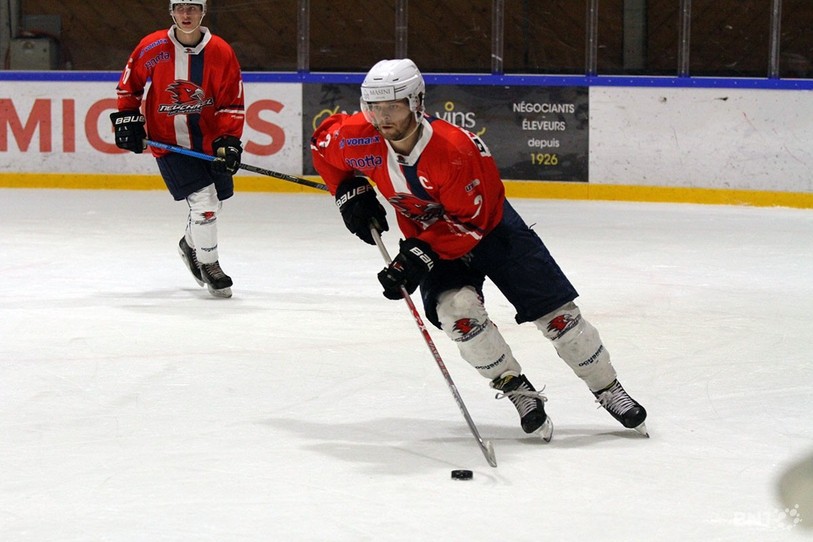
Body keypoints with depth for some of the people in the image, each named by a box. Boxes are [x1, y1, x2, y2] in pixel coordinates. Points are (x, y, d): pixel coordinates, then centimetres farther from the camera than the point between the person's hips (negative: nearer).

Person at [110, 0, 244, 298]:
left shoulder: (221, 52, -8)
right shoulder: (152, 48, -11)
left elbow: (232, 101, -3)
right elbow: (129, 83, 6)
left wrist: (228, 140, -11)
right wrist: (127, 117, 1)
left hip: (209, 140, 4)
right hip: (169, 141, -3)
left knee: (214, 202, 14)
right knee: (203, 200, -14)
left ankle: (191, 244, 44)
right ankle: (208, 265, 4)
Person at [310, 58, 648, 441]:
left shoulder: (454, 148, -35)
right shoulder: (361, 137, -21)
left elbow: (470, 222, -28)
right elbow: (323, 144, 2)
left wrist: (419, 256, -33)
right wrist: (350, 193, -7)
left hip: (489, 226, -3)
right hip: (430, 235, 3)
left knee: (556, 313, -4)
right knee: (457, 308, -25)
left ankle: (609, 391, 16)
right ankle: (519, 393, -7)